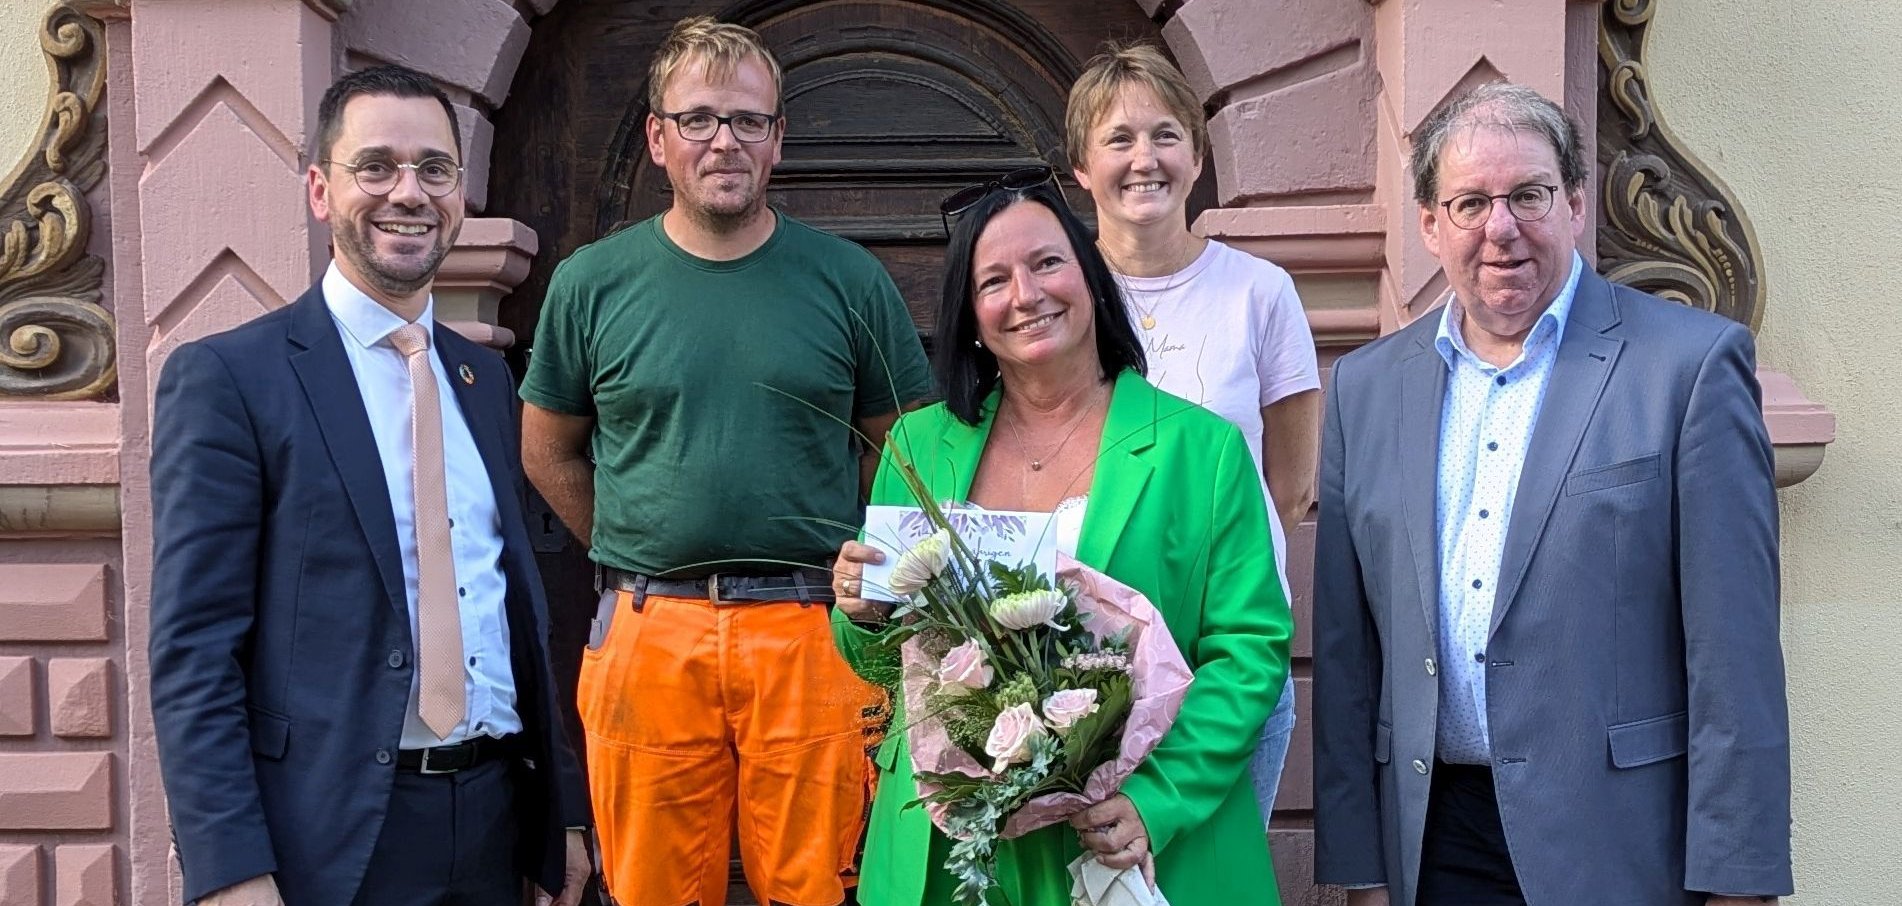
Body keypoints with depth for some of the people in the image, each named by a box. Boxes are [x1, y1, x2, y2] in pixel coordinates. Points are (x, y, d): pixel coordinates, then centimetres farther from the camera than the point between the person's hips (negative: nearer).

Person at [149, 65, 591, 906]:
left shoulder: (485, 378, 10)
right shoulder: (225, 378, -7)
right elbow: (193, 649, -11)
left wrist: (564, 804, 12)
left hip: (498, 819, 6)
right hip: (332, 836, -5)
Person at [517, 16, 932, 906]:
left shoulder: (848, 279, 2)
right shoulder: (592, 282, 3)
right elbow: (548, 449, 14)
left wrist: (852, 569, 5)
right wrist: (636, 563, 9)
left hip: (815, 633, 0)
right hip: (647, 636, 1)